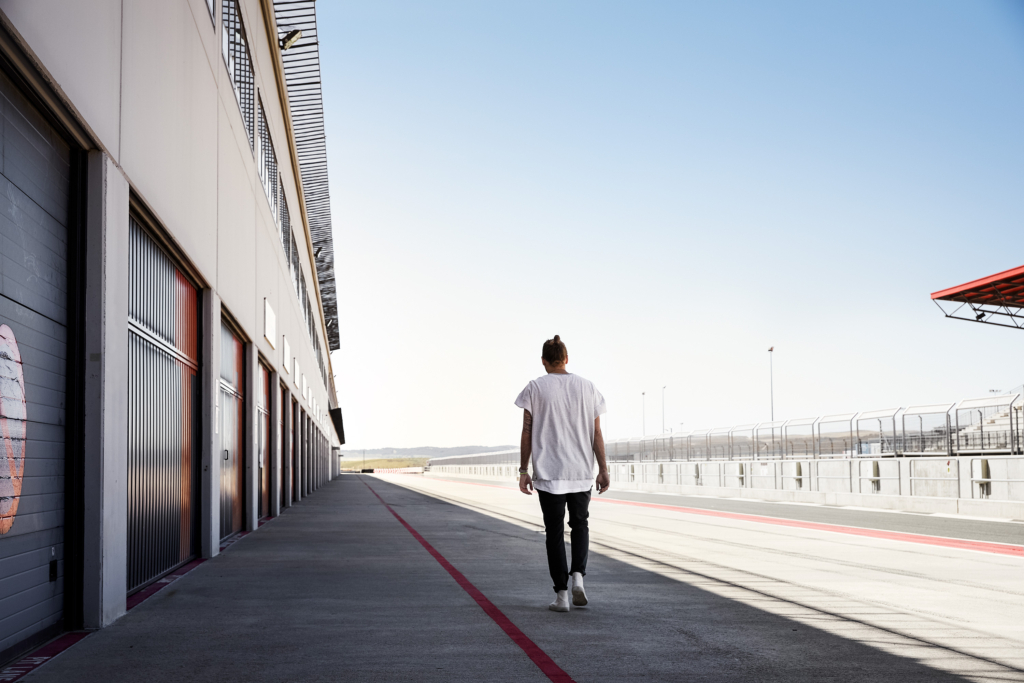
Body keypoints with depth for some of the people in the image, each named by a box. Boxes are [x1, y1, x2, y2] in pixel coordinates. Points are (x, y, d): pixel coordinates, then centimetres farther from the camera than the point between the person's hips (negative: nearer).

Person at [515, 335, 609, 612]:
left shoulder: (535, 388, -3)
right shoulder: (587, 388, 3)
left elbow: (527, 433, -5)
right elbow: (597, 433, 2)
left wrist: (523, 470, 0)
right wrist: (603, 469, 6)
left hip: (548, 472, -2)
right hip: (582, 472, 2)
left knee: (555, 532, 7)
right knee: (579, 524, 20)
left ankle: (561, 594, 6)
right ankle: (578, 574, -1)